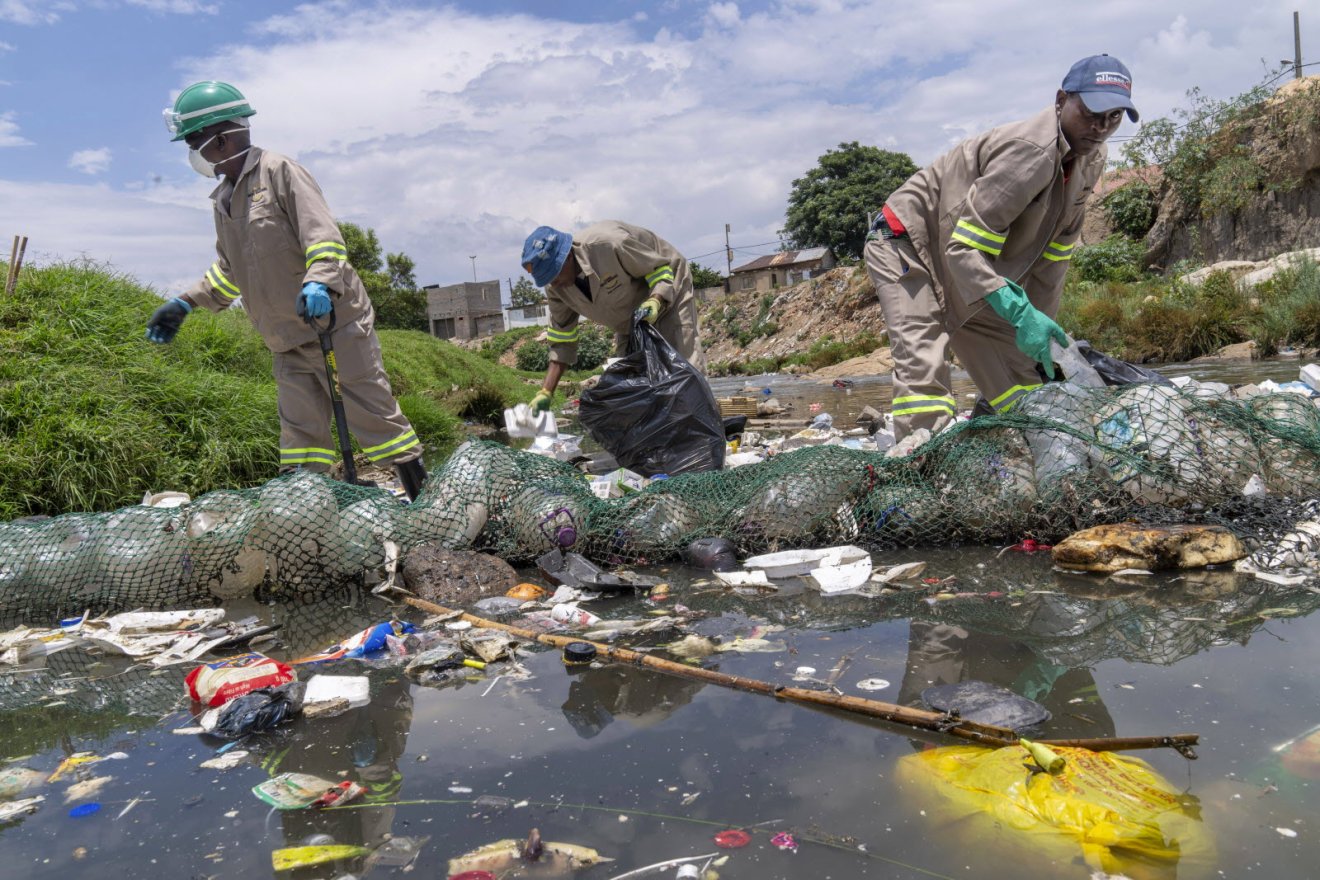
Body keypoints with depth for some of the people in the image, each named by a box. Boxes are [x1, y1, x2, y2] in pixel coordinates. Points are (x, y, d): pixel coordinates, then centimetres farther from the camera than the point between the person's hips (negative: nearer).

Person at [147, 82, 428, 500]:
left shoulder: (278, 171, -6)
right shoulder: (223, 199, 18)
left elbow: (322, 234, -17)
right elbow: (228, 271, 30)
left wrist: (318, 282, -34)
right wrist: (185, 304, 24)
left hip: (335, 321, -8)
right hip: (289, 341, 8)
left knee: (371, 411, -5)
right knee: (300, 431, 8)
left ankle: (424, 493, 3)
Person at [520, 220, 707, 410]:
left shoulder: (608, 244, -35)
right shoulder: (556, 288, -14)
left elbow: (661, 267, -21)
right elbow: (562, 341, -6)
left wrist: (655, 301, -41)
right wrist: (545, 393, -14)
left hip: (668, 290, -6)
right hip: (630, 318, 7)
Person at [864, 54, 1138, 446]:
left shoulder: (1090, 160, 0)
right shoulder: (1029, 152, -29)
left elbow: (1052, 255, 6)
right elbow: (963, 248, -33)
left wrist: (1042, 330, 5)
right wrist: (1019, 312, -40)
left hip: (969, 272, 10)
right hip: (907, 245, -9)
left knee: (1021, 377, 9)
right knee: (923, 369, -26)